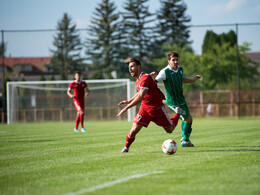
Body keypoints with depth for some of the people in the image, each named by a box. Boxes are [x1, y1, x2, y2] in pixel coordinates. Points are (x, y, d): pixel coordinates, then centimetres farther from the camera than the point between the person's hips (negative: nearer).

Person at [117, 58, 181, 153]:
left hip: (157, 108, -6)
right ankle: (126, 148, 6)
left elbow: (140, 97, -35)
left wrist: (126, 108, -36)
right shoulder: (138, 81, 2)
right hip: (145, 107, 6)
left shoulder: (145, 78, -27)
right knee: (134, 130, -13)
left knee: (170, 130, 13)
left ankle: (178, 114, 40)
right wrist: (128, 101, 14)